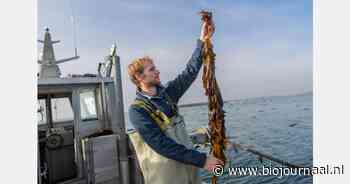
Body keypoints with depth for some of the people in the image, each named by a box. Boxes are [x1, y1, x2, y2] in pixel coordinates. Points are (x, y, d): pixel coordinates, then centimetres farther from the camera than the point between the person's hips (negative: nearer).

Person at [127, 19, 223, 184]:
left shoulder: (167, 92, 2)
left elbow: (190, 72, 2)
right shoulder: (137, 110, -16)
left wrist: (202, 41, -2)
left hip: (189, 166, 6)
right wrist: (201, 159, -22)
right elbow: (161, 145, -22)